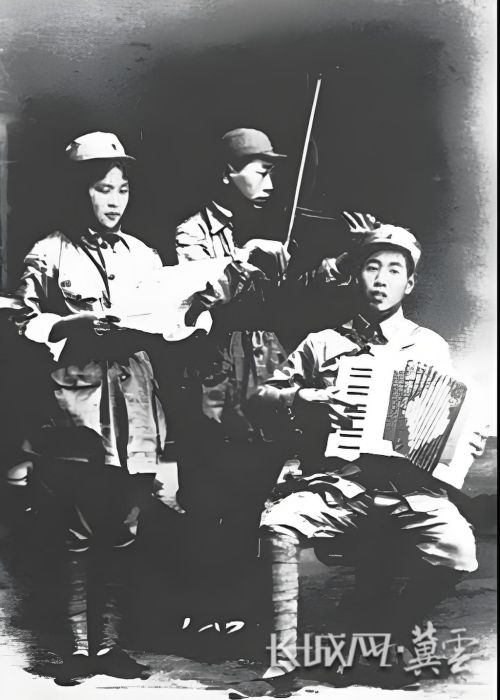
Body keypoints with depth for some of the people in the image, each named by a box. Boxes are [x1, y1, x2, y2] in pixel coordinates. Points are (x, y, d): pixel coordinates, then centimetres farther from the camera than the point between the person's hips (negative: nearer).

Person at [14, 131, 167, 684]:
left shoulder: (144, 255, 15)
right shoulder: (48, 254, 4)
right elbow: (27, 324, 3)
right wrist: (74, 324, -12)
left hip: (135, 407, 4)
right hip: (77, 406, -3)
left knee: (120, 532, 8)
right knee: (80, 534, 1)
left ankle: (107, 642, 20)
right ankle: (80, 645, 15)